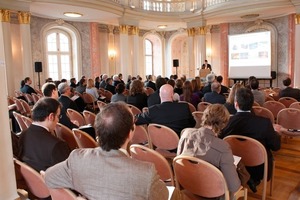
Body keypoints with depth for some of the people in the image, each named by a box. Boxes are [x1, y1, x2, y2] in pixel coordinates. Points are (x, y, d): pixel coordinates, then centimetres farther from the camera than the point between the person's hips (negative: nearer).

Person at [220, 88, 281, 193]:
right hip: (259, 168, -2)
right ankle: (254, 180, 28)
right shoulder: (264, 122, -25)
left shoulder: (229, 121, -21)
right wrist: (276, 133, 10)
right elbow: (276, 146, -10)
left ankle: (246, 179, 19)